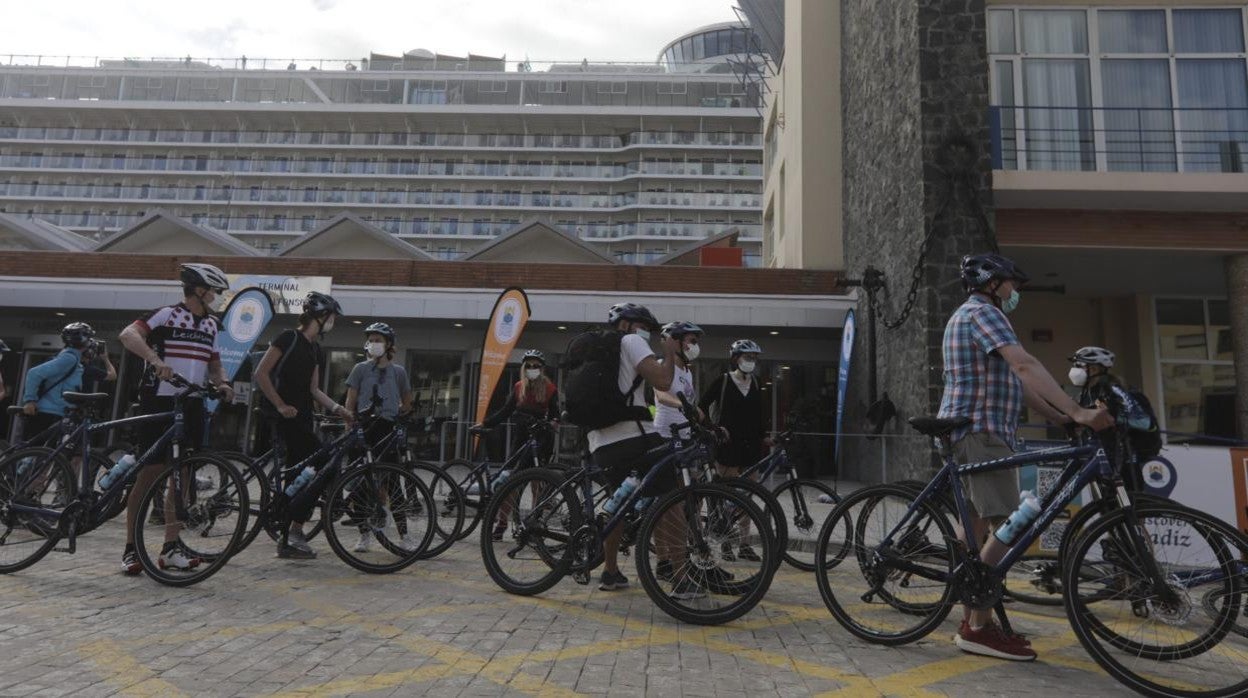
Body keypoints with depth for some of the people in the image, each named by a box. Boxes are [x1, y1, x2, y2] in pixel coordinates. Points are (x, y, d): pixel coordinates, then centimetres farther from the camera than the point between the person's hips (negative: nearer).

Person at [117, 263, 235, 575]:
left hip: (191, 405, 6)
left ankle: (171, 547, 13)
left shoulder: (211, 325, 13)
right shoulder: (166, 315, -6)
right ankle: (130, 548, 9)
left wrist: (222, 383, 0)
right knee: (150, 473, -3)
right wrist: (155, 359, -35)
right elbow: (128, 334, -21)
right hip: (159, 402, -6)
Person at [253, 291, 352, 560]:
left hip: (302, 418, 9)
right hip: (286, 416, -9)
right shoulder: (289, 338, -9)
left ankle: (288, 542, 15)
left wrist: (337, 408, 3)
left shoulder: (314, 348, 17)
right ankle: (295, 532, -5)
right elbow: (261, 373, -13)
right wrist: (281, 405, -15)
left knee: (296, 478, 9)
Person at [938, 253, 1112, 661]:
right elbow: (1026, 365, -23)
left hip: (975, 432, 11)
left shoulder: (971, 316, 24)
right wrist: (1077, 411, -29)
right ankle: (978, 628, -9)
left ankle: (973, 619, 19)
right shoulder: (981, 313, -10)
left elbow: (1014, 378, 21)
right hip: (980, 432, -11)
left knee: (976, 524, 12)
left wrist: (1056, 416, 15)